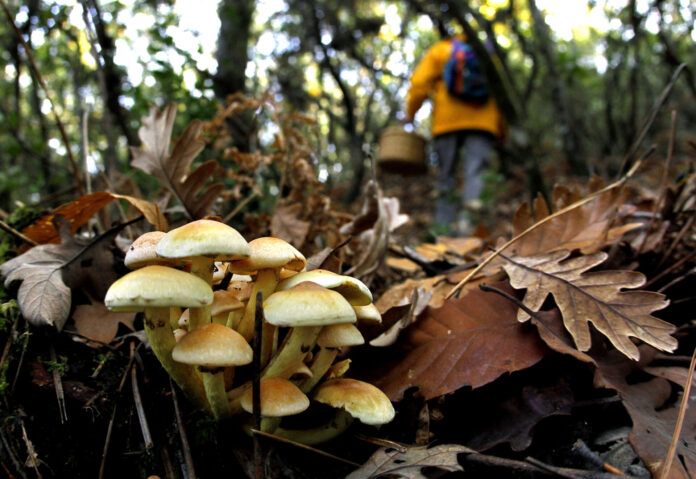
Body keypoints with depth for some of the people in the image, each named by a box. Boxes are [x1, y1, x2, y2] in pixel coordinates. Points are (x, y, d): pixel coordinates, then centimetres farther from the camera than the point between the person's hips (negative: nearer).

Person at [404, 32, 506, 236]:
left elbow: (419, 84, 3)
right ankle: (465, 218, -29)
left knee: (447, 174, 5)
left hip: (447, 121, -1)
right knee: (475, 170, -9)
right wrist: (502, 129, 18)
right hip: (483, 122, 1)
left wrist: (410, 114, 13)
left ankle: (444, 226, 2)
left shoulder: (438, 52, 18)